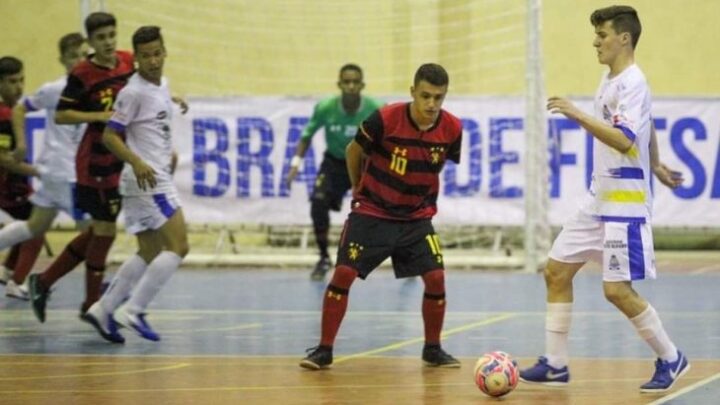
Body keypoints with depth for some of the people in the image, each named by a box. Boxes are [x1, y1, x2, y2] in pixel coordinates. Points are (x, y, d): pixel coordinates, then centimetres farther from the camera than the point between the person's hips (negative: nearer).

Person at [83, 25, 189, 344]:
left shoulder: (163, 85, 11)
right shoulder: (134, 92, -15)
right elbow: (109, 135, -17)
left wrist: (167, 154, 14)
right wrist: (137, 162, -30)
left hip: (157, 178, 9)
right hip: (147, 180, -9)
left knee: (149, 253, 12)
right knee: (178, 247, -11)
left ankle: (103, 310, 13)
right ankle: (133, 310, -10)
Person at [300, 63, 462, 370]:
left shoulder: (452, 129, -12)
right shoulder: (385, 119, -21)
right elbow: (354, 150, -1)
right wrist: (359, 190, 11)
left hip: (416, 217, 2)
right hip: (371, 211, -2)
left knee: (435, 277, -9)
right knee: (343, 273, -11)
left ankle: (432, 350, 10)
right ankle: (324, 350, 0)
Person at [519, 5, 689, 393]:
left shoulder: (632, 82, -16)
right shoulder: (610, 80, 11)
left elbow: (625, 140, -30)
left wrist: (578, 115, -33)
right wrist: (655, 166, 37)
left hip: (625, 201, -10)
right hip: (599, 197, 10)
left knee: (618, 290, -11)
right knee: (557, 271, 7)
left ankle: (670, 360, 6)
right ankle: (555, 365, 12)